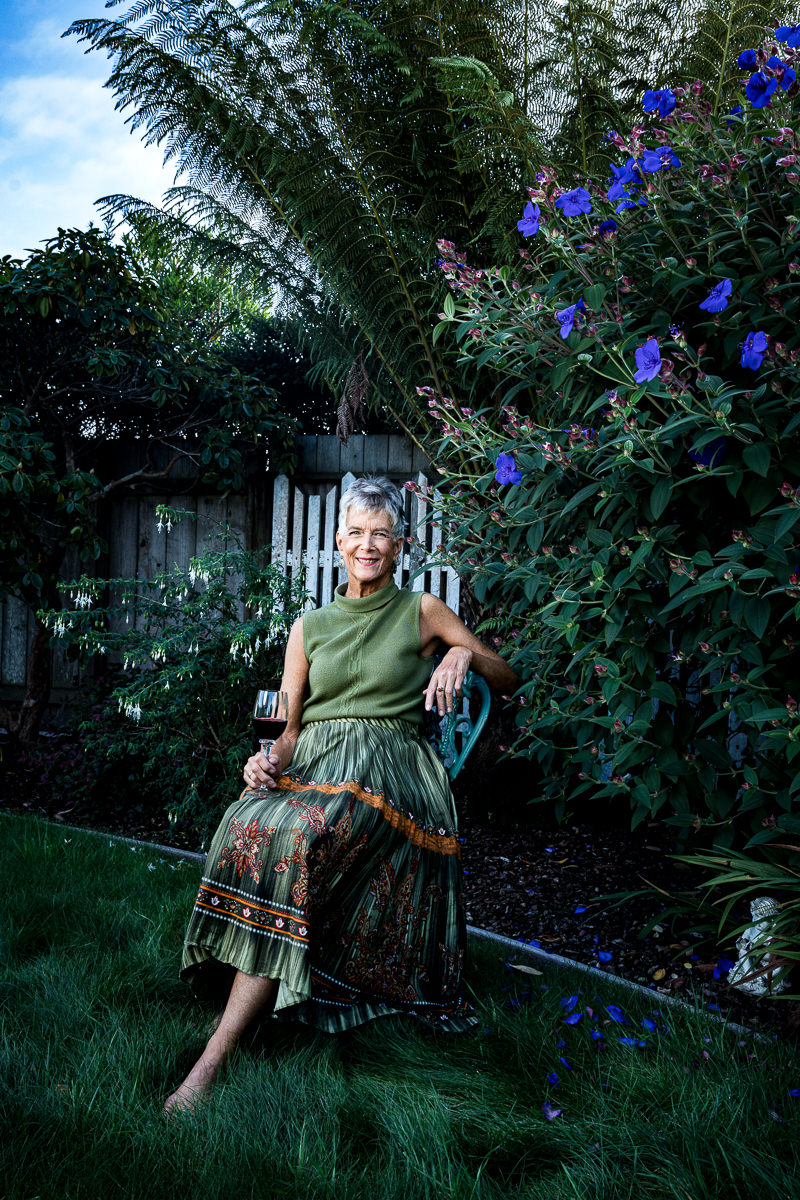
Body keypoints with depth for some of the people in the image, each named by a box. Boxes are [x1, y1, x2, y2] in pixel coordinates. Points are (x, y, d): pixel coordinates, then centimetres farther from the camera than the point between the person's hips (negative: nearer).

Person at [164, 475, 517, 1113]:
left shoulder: (422, 611, 12)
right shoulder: (309, 626, 19)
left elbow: (509, 679, 16)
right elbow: (290, 725, 13)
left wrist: (464, 654, -5)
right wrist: (270, 761, -9)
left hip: (387, 769, -4)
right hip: (311, 766, 4)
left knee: (296, 840, -33)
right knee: (249, 825, -32)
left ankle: (216, 1056, -33)